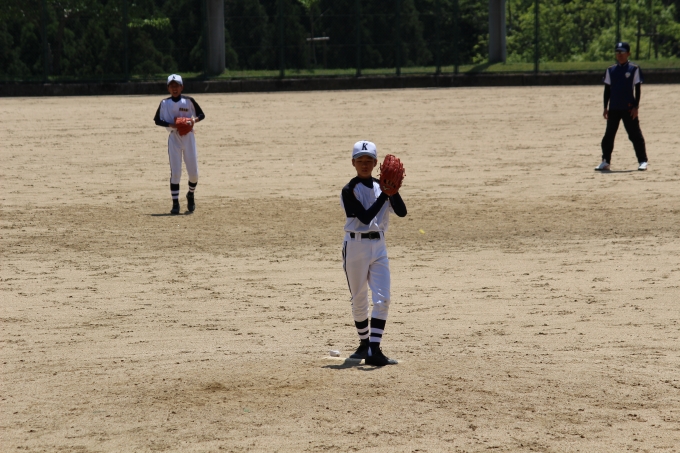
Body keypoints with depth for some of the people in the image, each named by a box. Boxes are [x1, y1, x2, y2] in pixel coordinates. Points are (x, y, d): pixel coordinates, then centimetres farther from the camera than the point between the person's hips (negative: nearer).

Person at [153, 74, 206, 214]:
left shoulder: (189, 101, 1)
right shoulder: (165, 103, 2)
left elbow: (201, 114, 7)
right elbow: (157, 120, 3)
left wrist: (195, 119, -15)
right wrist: (170, 124, -13)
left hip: (188, 137, 0)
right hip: (174, 138, 0)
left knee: (193, 172, 1)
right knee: (175, 172, -6)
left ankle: (191, 195, 29)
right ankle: (175, 203, 0)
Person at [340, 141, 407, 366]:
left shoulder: (381, 186, 7)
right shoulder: (349, 191, -7)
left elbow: (402, 212, -4)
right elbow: (365, 217, -19)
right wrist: (384, 195, -21)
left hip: (378, 246, 4)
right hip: (356, 245, -4)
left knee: (382, 299, -9)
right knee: (359, 300, 7)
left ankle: (374, 350, -13)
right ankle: (364, 343, 27)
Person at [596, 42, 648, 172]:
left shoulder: (634, 69, -2)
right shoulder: (611, 70, 9)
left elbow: (637, 89, -2)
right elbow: (607, 89, 11)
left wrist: (636, 107, -8)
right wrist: (605, 107, 6)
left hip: (629, 108, -4)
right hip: (613, 108, 4)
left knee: (635, 134, -3)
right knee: (608, 135, 6)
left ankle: (642, 161, 2)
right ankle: (605, 161, 13)